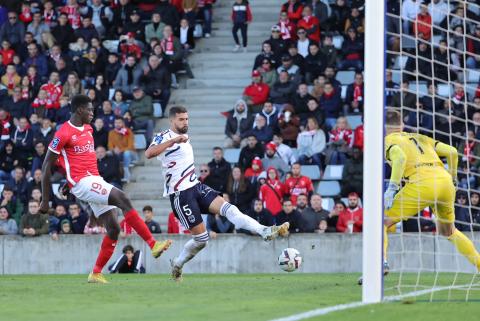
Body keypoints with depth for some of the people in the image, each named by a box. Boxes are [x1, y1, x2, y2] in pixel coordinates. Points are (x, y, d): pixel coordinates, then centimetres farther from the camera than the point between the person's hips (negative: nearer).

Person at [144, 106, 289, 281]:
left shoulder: (184, 138, 18)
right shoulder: (164, 137, -9)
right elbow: (149, 153, -32)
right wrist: (173, 140, -38)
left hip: (195, 186, 7)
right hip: (180, 194, -7)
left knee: (227, 208, -15)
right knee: (201, 238, -8)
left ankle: (265, 232, -24)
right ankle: (177, 264, 10)